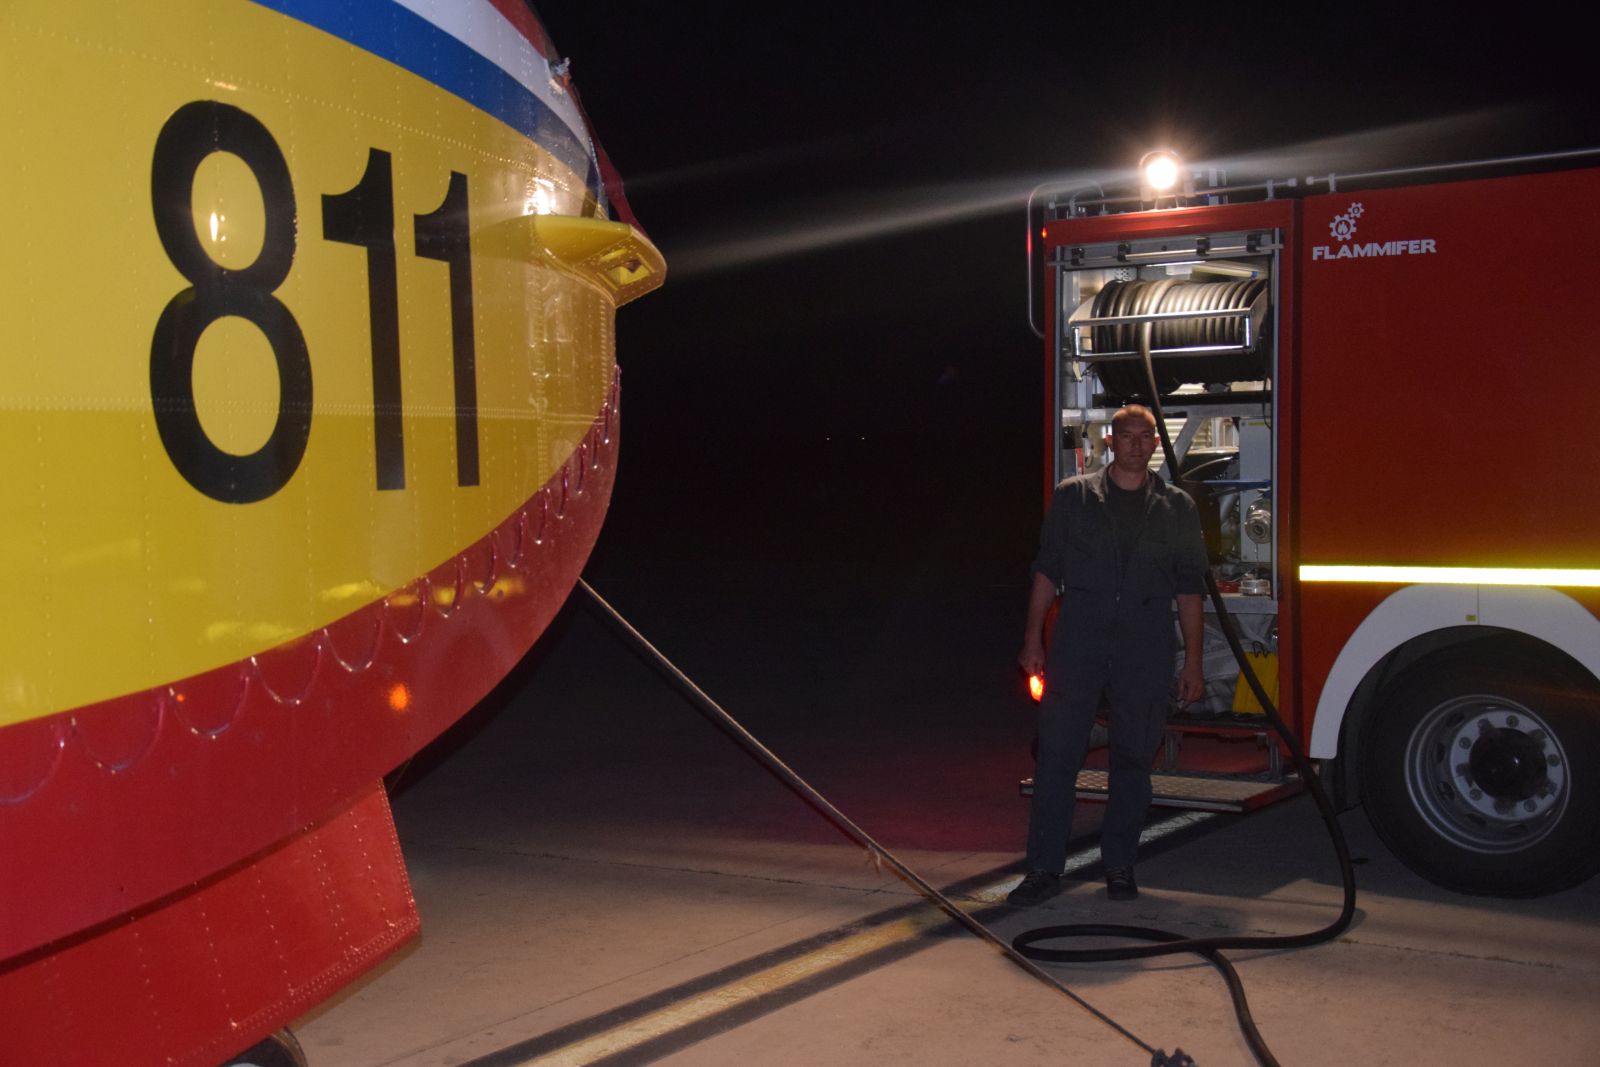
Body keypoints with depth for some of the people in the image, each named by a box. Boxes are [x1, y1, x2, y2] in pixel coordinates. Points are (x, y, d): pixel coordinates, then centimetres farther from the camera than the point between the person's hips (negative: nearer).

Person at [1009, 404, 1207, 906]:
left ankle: (1119, 867, 19)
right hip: (1077, 645, -1)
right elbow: (1046, 571, 8)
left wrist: (1193, 661, 3)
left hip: (1146, 653, 1)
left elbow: (1189, 588, 8)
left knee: (1133, 761, 7)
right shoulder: (1072, 496, 8)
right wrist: (1033, 638, 1)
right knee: (1056, 755, -2)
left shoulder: (1177, 508, 9)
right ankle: (1044, 868, 4)